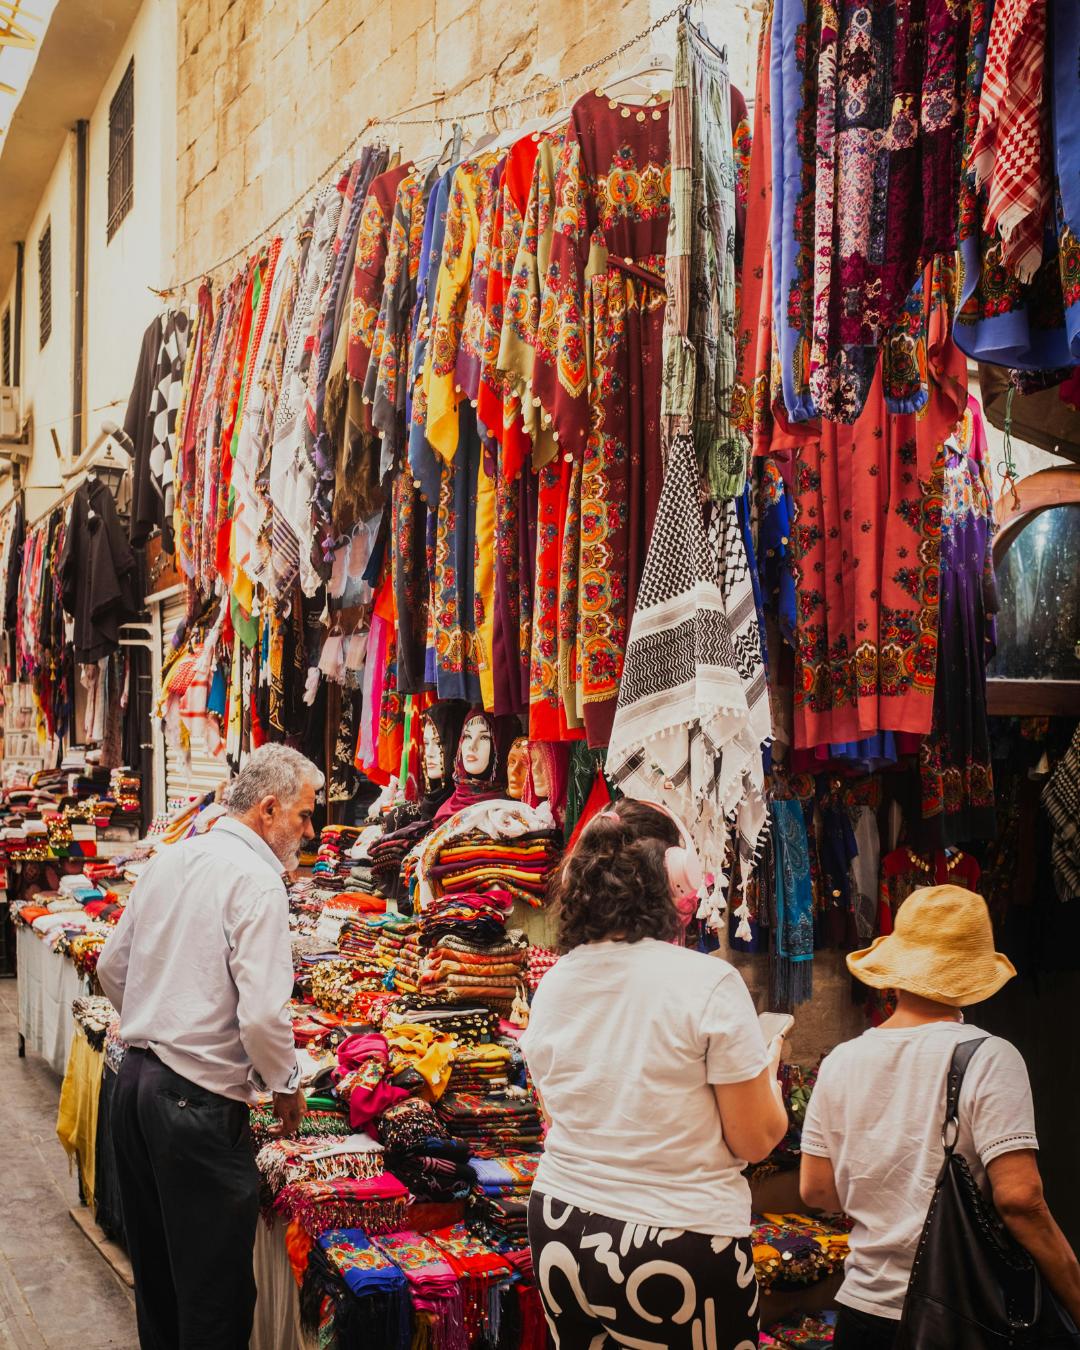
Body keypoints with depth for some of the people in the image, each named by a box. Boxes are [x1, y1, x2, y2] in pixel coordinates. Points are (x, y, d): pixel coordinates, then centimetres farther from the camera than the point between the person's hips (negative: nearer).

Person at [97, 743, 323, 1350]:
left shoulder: (169, 860, 9)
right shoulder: (255, 878, -16)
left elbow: (113, 969, 18)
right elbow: (264, 1013, -23)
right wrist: (286, 1085, -6)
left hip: (134, 1080, 9)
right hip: (199, 1099, -9)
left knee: (156, 1265, 22)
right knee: (214, 1288, 4)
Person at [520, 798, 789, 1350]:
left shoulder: (552, 985, -1)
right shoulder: (708, 983, -16)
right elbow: (757, 1140, -10)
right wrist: (766, 1069, 9)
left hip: (562, 1233, 5)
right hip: (679, 1247, -5)